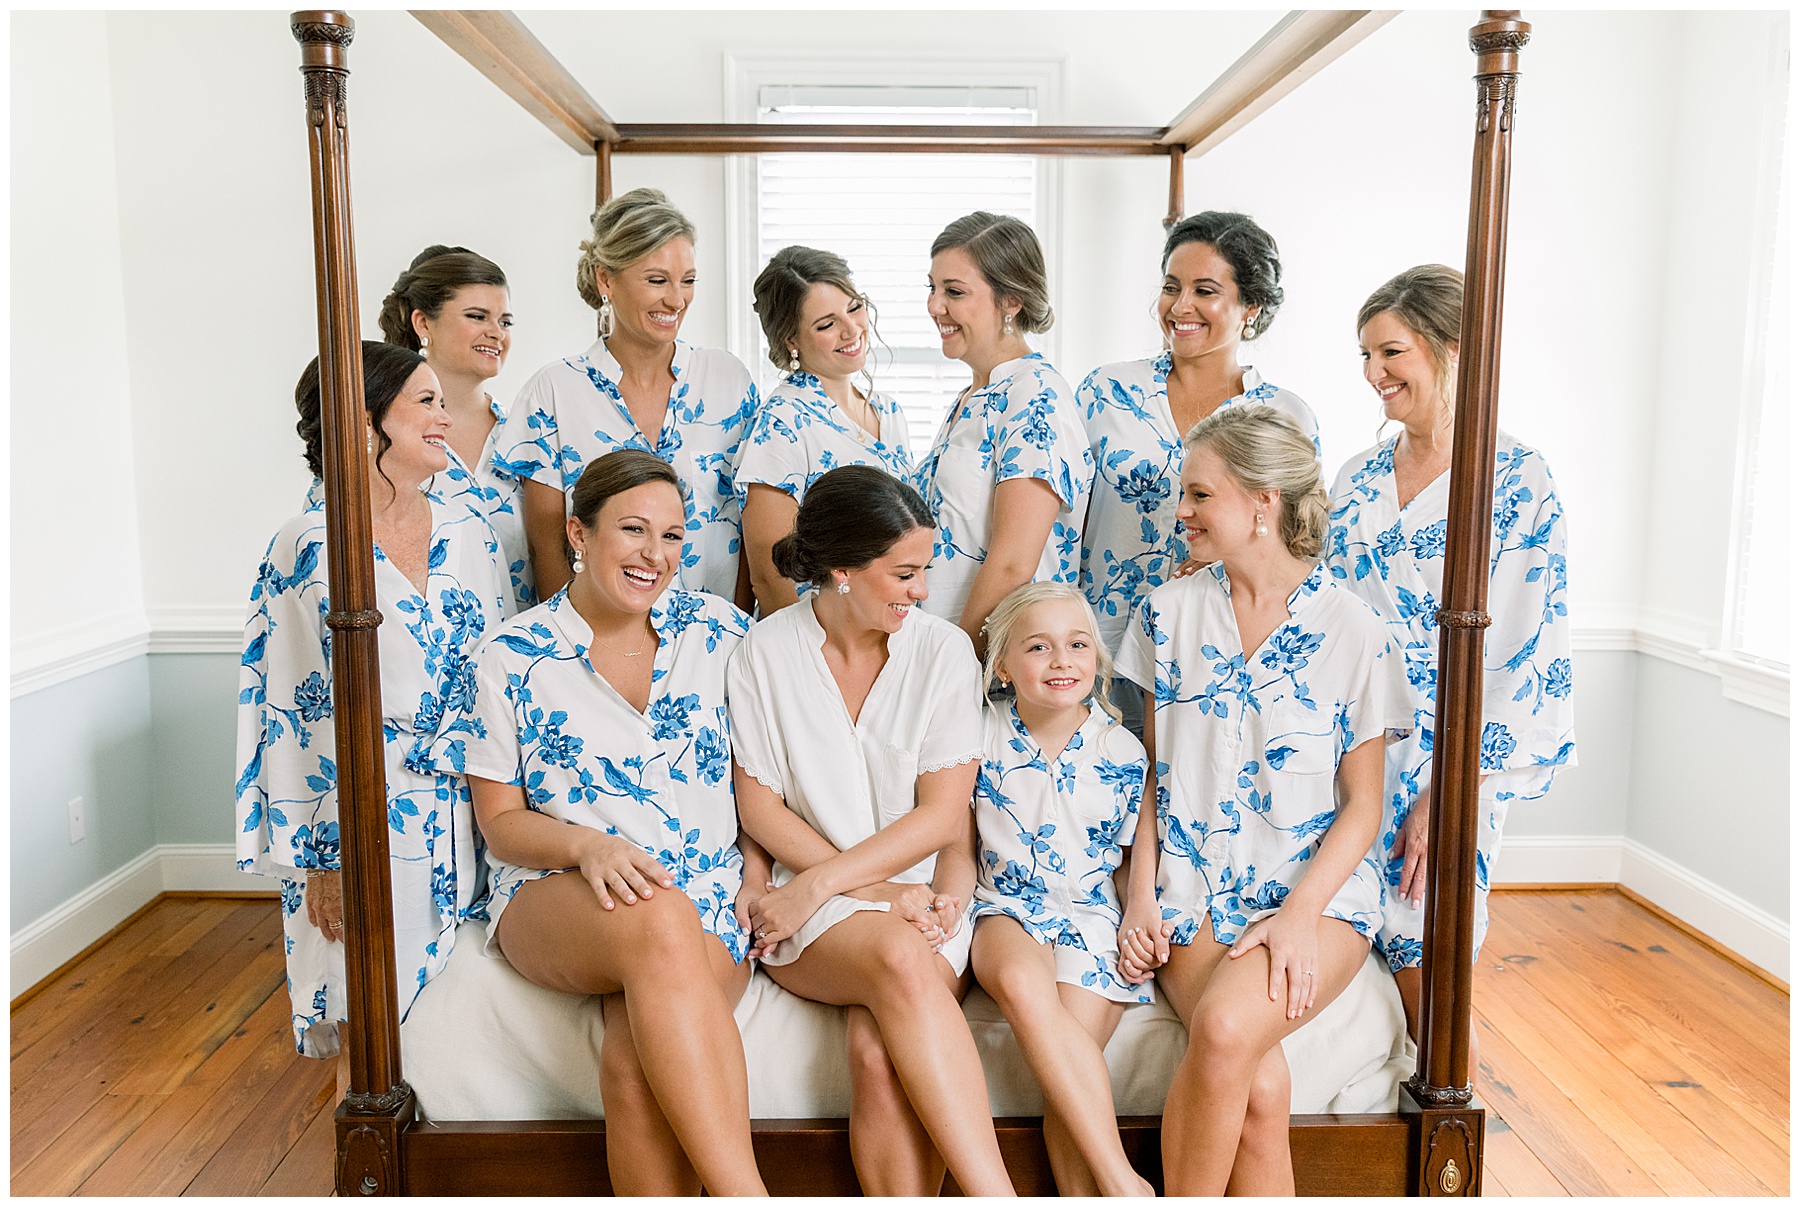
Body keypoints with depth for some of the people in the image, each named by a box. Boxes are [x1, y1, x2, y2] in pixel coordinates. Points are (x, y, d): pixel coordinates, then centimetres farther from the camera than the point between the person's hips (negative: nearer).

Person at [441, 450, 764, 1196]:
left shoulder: (717, 630, 8)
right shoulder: (513, 656, 3)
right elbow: (500, 821, 5)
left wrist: (757, 874, -2)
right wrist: (587, 844, -15)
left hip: (709, 909, 1)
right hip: (554, 903, -1)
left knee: (636, 1060, -32)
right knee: (660, 920, -38)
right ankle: (745, 1193, -35)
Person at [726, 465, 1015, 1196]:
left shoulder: (943, 650, 2)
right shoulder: (766, 652, 0)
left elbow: (942, 815, -2)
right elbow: (760, 807, 0)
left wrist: (819, 882, -12)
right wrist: (881, 892, -10)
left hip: (924, 896, 1)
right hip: (811, 914, -1)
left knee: (881, 1051, -30)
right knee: (899, 958, -34)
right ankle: (998, 1196, -31)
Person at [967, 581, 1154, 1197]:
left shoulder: (1123, 752, 0)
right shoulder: (982, 738, 0)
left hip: (1092, 913, 1)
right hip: (1007, 906, 0)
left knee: (1075, 1041, -24)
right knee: (1022, 982, -34)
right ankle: (1123, 1182, -27)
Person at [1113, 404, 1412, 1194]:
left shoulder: (1354, 632, -2)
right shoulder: (1170, 612, 7)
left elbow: (1363, 805, 1)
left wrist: (1299, 914, -12)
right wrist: (1141, 895, 0)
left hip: (1317, 897, -2)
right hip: (1193, 896, 2)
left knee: (1224, 1029, -30)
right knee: (1260, 1086, -24)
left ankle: (1186, 1199, -7)